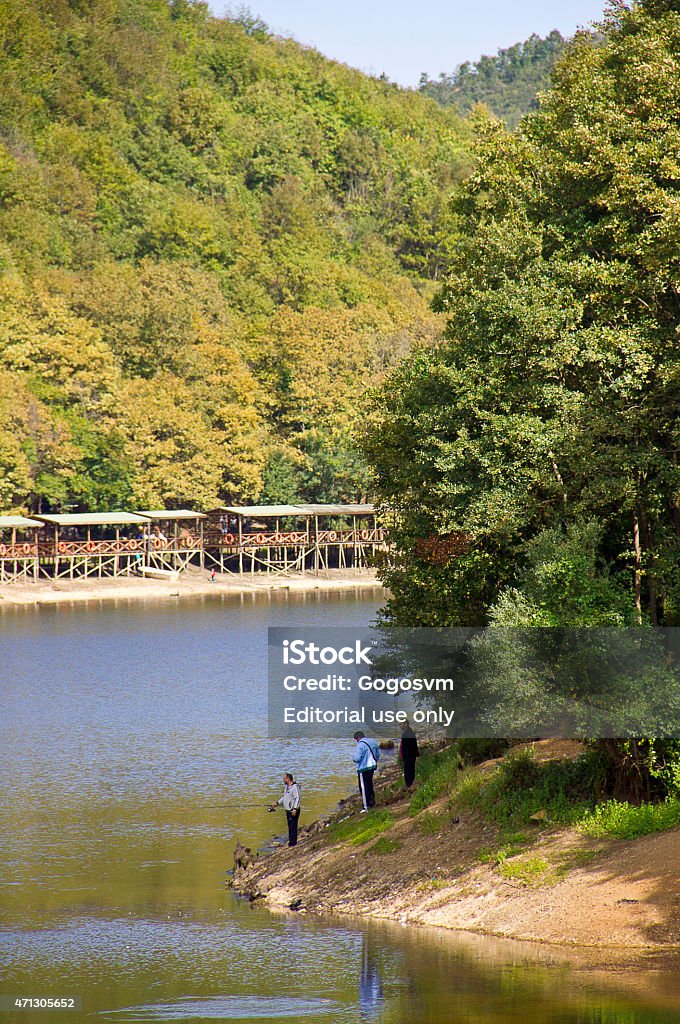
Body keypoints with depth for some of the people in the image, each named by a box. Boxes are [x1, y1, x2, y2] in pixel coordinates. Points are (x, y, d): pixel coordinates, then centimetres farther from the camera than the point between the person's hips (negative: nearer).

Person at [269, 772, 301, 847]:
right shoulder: (287, 787, 16)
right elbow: (284, 797, 28)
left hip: (293, 811, -10)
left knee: (293, 827, -8)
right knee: (290, 827, 12)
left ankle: (293, 842, -7)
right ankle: (290, 841, 18)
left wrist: (295, 809, -26)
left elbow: (297, 798, -20)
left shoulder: (295, 787, -15)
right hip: (288, 810, 10)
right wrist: (277, 803, 30)